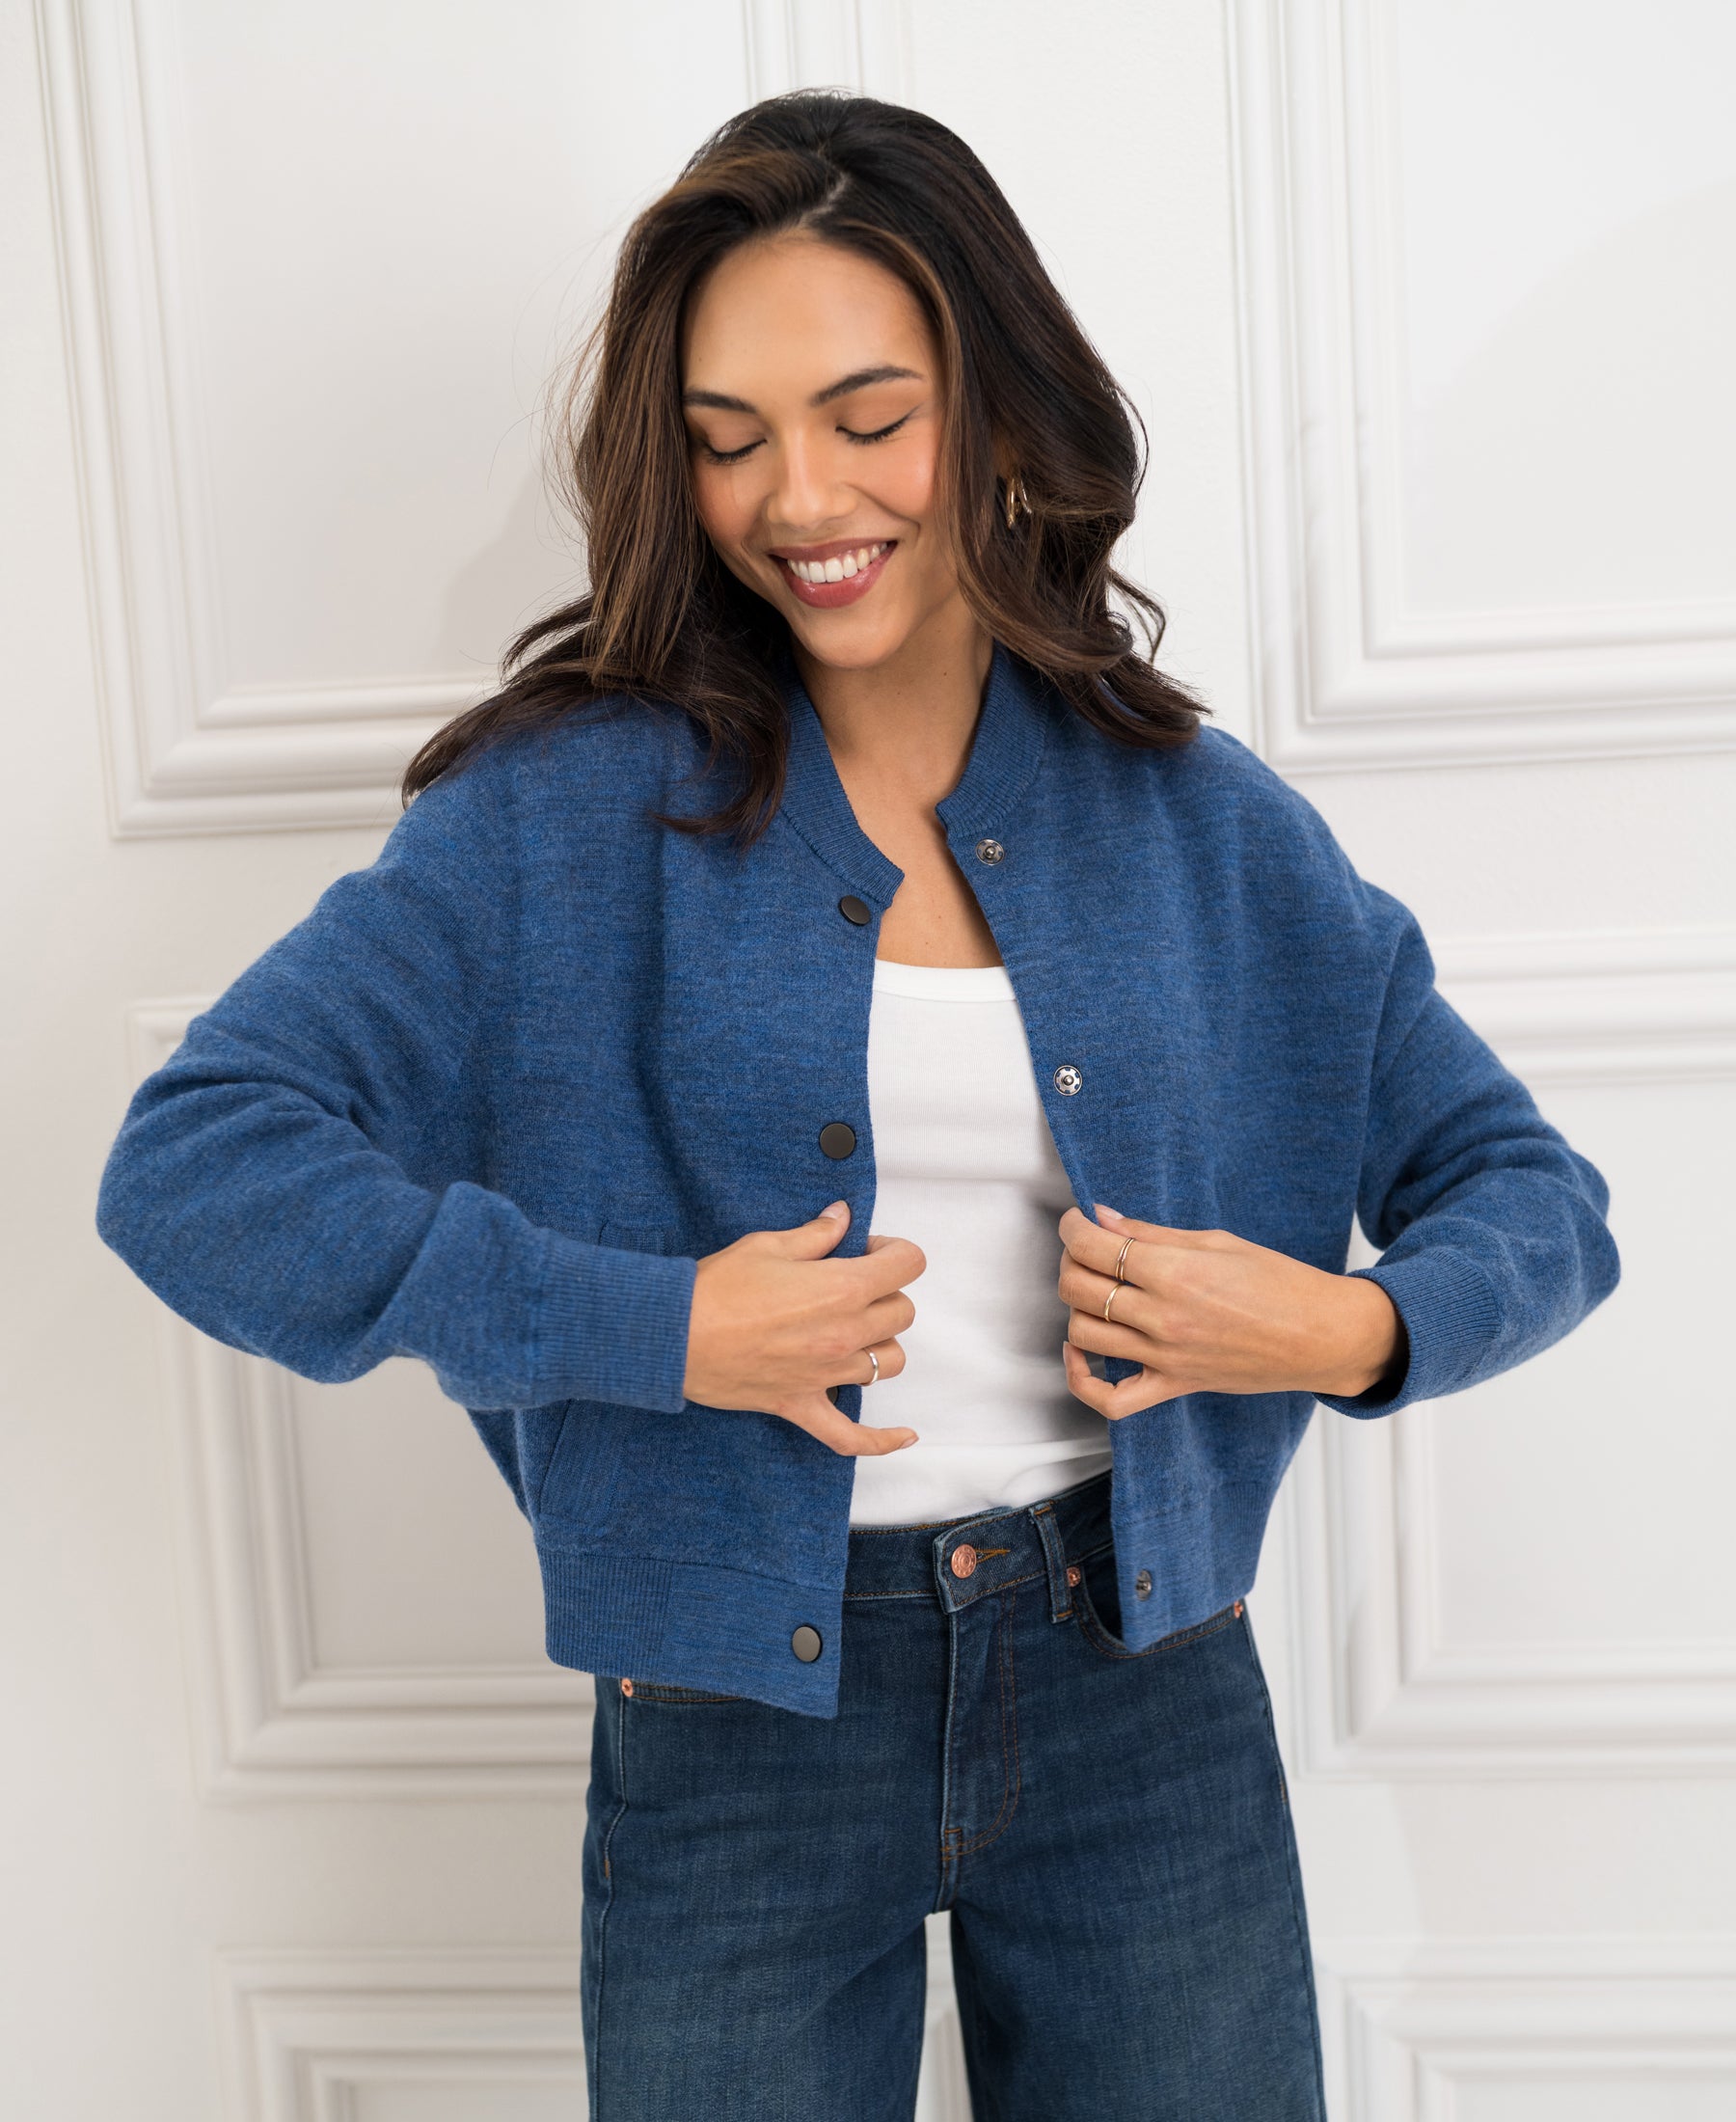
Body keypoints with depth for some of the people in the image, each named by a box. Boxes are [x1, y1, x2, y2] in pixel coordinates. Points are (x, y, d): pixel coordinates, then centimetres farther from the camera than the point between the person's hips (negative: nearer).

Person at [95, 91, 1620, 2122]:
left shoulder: (1197, 819, 0)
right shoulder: (575, 806, -8)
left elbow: (1536, 1198, 5)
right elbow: (189, 1164, -16)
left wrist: (1348, 1329, -16)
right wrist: (648, 1328, -21)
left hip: (1142, 1693, 2)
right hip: (737, 1719, -2)